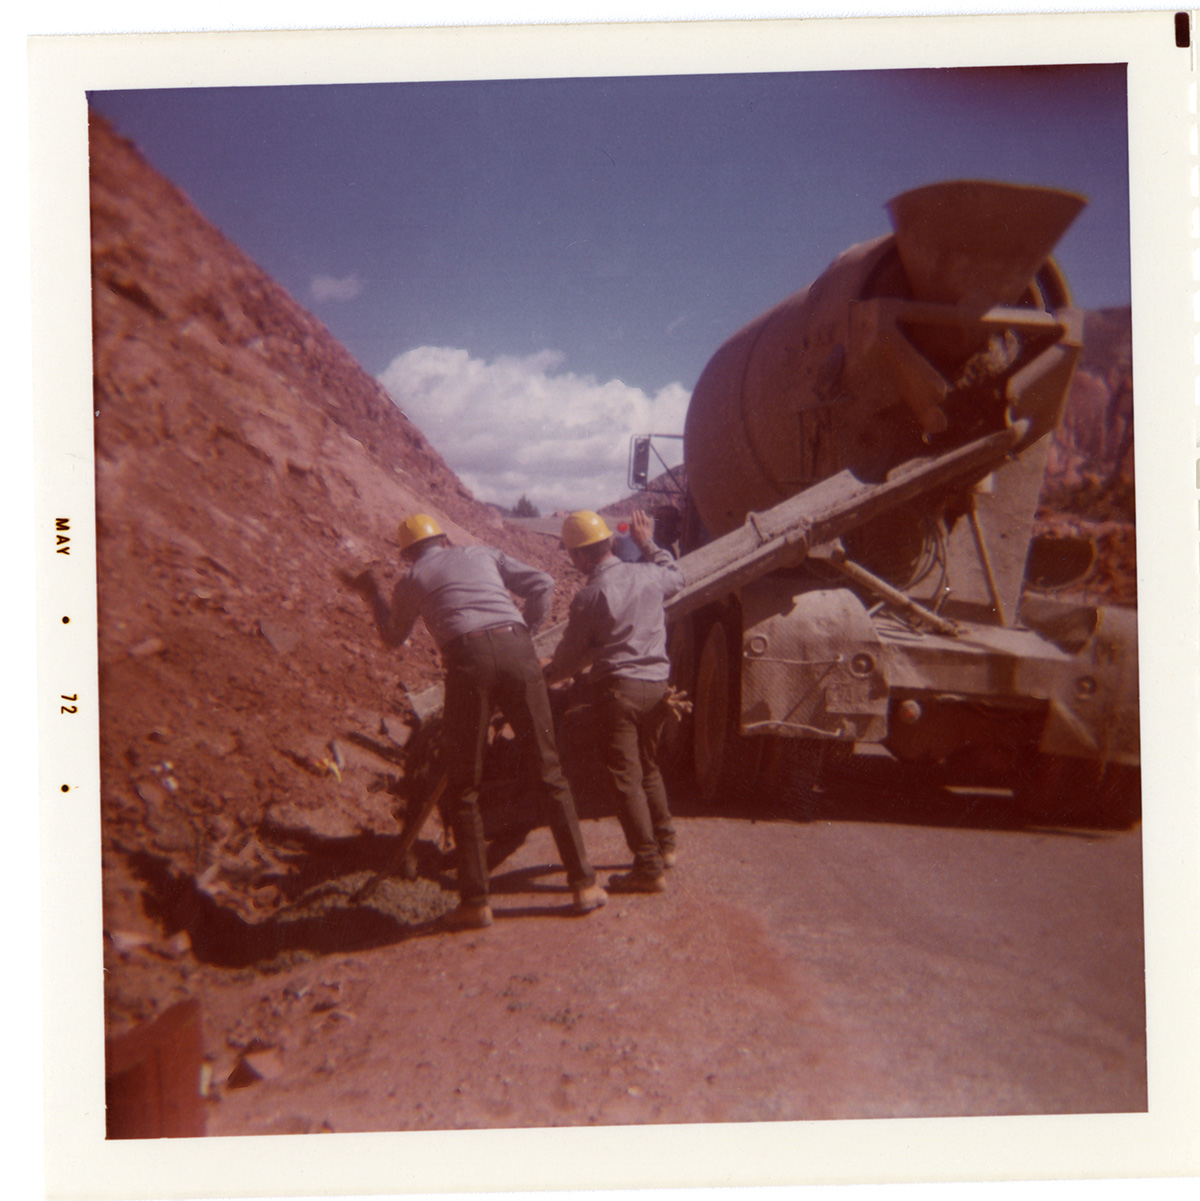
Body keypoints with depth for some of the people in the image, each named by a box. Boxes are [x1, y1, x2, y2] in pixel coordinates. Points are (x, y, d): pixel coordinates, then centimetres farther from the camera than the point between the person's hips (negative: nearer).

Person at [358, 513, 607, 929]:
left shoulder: (411, 581, 21)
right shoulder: (483, 554, 26)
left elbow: (394, 636, 37)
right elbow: (541, 583, 16)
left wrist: (373, 595, 52)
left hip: (468, 662, -2)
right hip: (517, 651, 2)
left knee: (463, 787, 10)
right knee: (548, 772, 10)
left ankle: (475, 902, 9)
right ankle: (584, 884, 12)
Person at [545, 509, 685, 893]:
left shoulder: (589, 596, -13)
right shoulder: (648, 575, 2)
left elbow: (570, 656, -3)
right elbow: (675, 576, 28)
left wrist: (546, 676, 16)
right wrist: (647, 542, 35)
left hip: (618, 689, -7)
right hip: (656, 685, 7)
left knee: (626, 779, -2)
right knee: (648, 768, 23)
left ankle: (649, 869, -1)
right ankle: (665, 845, 32)